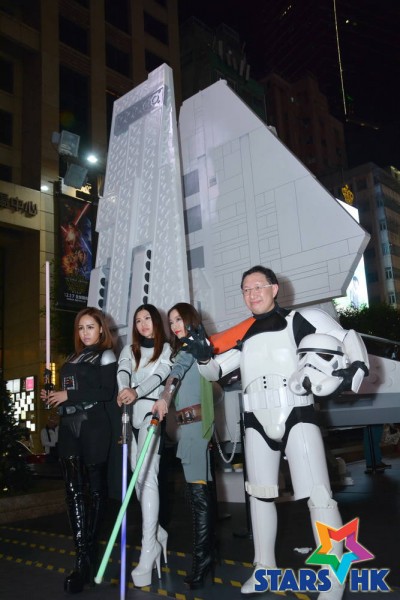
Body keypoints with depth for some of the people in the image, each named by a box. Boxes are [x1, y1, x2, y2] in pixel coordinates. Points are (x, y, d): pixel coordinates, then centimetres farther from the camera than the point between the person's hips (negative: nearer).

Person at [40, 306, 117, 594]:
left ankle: (89, 549, 17)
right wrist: (53, 397, 5)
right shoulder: (73, 359, 20)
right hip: (70, 427, 6)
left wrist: (68, 395, -13)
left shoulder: (106, 356, 0)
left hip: (94, 426, -6)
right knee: (74, 488, -3)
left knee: (96, 486, 3)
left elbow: (108, 393, -13)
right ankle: (83, 557, -4)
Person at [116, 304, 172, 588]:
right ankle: (158, 532, 25)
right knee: (138, 477, 9)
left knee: (146, 476, -16)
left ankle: (149, 548, -14)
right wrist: (123, 390, -27)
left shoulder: (167, 349, 5)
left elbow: (159, 375, -12)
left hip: (151, 412, -5)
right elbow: (123, 372, -3)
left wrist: (137, 392, -32)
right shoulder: (129, 349, 17)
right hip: (131, 415, 5)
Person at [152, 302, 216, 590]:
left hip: (196, 423, -9)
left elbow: (178, 369, -23)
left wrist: (164, 398, -38)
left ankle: (202, 559, -7)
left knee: (199, 489, -10)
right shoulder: (186, 350, 24)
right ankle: (210, 551, 21)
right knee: (204, 488, 13)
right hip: (189, 424, 9)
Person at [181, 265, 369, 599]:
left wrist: (353, 373, -21)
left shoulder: (301, 320, -2)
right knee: (260, 495, 14)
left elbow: (350, 341, -3)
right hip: (257, 424, 5)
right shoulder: (243, 336, 13)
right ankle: (265, 568, 30)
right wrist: (203, 356, -7)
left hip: (296, 417, -5)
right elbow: (213, 371, 15)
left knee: (318, 496, -8)